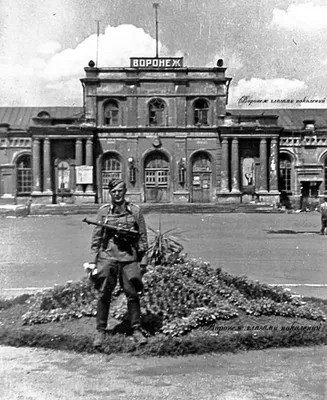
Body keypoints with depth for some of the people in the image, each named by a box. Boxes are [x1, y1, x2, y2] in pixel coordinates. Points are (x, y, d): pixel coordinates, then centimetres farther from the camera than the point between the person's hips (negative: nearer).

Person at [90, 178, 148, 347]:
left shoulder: (135, 211, 4)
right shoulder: (103, 211, 5)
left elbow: (142, 236, 7)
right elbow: (96, 236, 8)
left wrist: (143, 258, 3)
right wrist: (94, 258, 4)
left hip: (129, 257, 0)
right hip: (107, 257, 0)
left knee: (132, 295, 3)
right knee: (104, 295, 3)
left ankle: (136, 330, 16)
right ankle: (100, 331, 16)